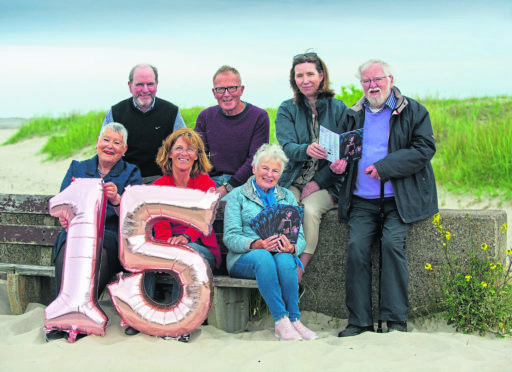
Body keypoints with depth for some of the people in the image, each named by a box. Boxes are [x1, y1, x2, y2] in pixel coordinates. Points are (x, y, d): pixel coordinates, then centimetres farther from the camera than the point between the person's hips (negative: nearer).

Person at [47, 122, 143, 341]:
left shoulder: (131, 174, 14)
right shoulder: (77, 168, 21)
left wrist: (116, 199, -23)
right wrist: (65, 218, -16)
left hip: (110, 236, -1)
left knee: (99, 251, -36)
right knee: (68, 249, -34)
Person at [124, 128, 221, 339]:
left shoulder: (206, 183, 4)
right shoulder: (158, 185, 10)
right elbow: (160, 226, -3)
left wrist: (185, 237, -36)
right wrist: (169, 243, -28)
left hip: (201, 248, -2)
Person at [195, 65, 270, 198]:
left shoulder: (259, 117, -1)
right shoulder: (205, 116, 11)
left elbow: (255, 160, -9)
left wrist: (227, 188, -19)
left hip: (244, 182, -3)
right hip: (212, 181, 3)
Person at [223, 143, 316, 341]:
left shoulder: (287, 197, 18)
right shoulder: (238, 195, 9)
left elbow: (300, 237, 8)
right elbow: (230, 237, -3)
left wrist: (292, 248, -18)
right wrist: (256, 244, -23)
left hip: (282, 256, 2)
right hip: (244, 259, -2)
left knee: (285, 259, -34)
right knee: (262, 257, -37)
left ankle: (294, 319, -30)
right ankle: (281, 320, -36)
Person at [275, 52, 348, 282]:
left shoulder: (338, 108, 5)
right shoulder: (287, 110, 8)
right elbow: (287, 147, -6)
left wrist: (317, 182, -9)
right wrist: (306, 150, -31)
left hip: (326, 184, -1)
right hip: (293, 182, 1)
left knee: (310, 209, -32)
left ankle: (298, 273, -28)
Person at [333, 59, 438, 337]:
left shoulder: (413, 111, 4)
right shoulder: (353, 116, 17)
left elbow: (425, 149, -6)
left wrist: (384, 167, -15)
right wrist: (340, 162, 1)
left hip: (399, 200, -3)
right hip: (362, 202, 3)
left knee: (392, 242, -24)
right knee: (356, 246, -17)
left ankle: (396, 318, -14)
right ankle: (359, 319, -10)